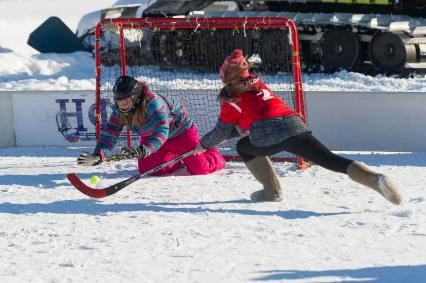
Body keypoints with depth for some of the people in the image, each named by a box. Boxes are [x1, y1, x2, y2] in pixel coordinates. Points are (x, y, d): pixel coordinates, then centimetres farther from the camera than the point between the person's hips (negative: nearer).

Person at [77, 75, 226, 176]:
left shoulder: (153, 103, -41)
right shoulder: (119, 109, -19)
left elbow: (161, 132, -50)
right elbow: (111, 132, -19)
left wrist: (144, 150, -66)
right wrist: (98, 156, -36)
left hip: (179, 131, -6)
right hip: (150, 136, 6)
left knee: (199, 168, -11)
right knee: (146, 168, -10)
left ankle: (216, 157, 27)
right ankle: (177, 160, 19)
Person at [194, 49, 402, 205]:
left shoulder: (232, 99, 15)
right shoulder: (259, 85, 34)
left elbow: (222, 131, 24)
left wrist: (204, 145, 44)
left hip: (268, 137, -5)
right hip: (295, 126, 5)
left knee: (243, 148, 27)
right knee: (331, 160, -5)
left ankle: (272, 191, 18)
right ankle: (375, 179, -29)